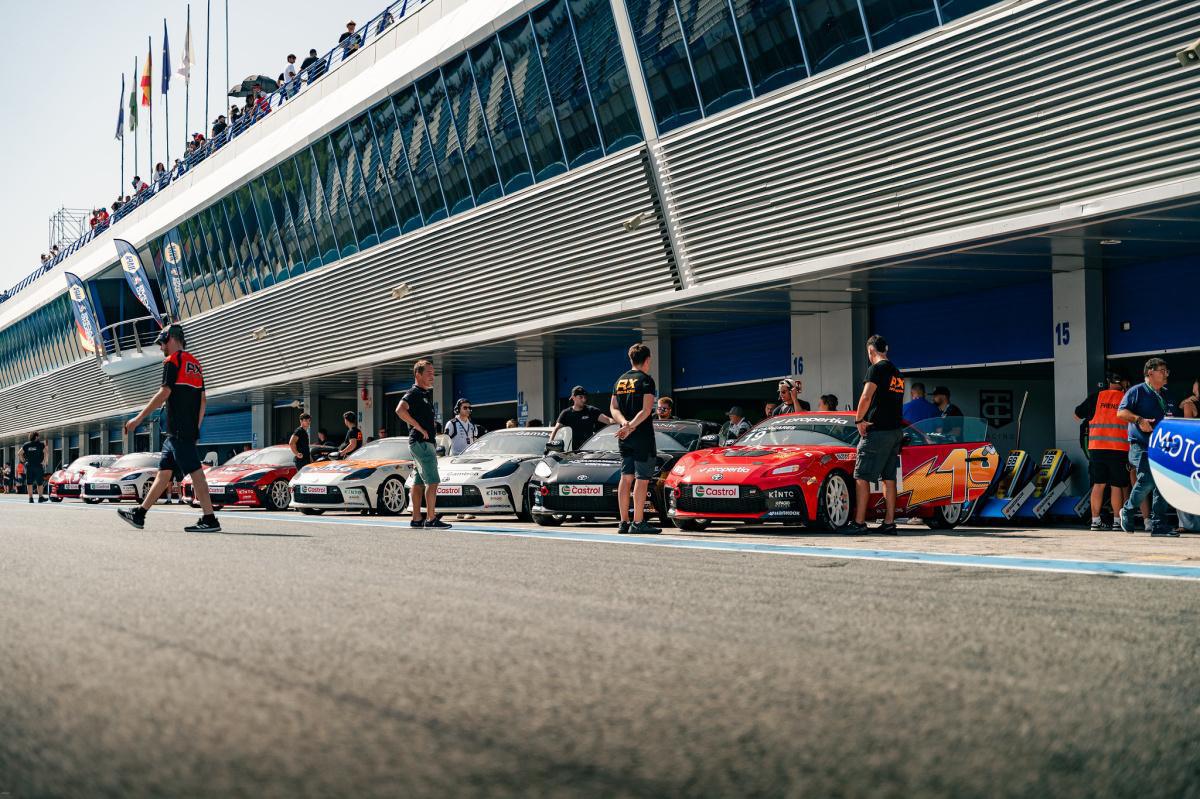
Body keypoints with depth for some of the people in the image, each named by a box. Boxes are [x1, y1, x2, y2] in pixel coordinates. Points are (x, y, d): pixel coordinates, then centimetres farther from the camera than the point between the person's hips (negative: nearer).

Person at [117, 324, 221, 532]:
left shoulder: (173, 361, -5)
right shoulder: (195, 363, 20)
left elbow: (164, 393, -14)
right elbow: (203, 400, 19)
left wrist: (139, 418, -10)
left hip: (178, 430, -9)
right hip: (189, 429, 9)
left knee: (195, 472, -11)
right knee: (164, 472, 13)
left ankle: (210, 519, -14)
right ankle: (139, 515, 20)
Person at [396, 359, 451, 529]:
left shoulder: (427, 393, 19)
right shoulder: (413, 393, -10)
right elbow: (400, 410, -28)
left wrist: (432, 423, 16)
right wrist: (419, 427, -24)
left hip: (426, 442, 10)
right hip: (421, 442, -10)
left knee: (419, 481, 10)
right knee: (432, 481, -13)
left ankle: (416, 518, 13)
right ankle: (431, 519, -15)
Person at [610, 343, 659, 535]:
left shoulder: (620, 380, 14)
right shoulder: (646, 380, -7)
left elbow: (613, 408, 8)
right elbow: (646, 410, -18)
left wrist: (624, 423, -7)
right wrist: (631, 426, -20)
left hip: (624, 438, 7)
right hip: (642, 436, -7)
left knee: (626, 477, 10)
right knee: (642, 478, -5)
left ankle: (623, 522, 10)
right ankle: (638, 523, -8)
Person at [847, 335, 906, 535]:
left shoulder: (877, 368, -9)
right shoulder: (897, 372, 17)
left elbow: (866, 397, -19)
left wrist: (859, 420, -8)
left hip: (877, 431, -8)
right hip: (896, 430, 8)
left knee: (861, 477, -5)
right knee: (889, 479, 8)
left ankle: (859, 522, -9)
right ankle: (889, 523, 7)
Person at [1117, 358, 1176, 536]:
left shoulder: (1166, 397, 22)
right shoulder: (1137, 391, 1)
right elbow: (1121, 412, -9)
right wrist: (1139, 420, -23)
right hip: (1141, 446, -7)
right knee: (1147, 480, -20)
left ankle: (1158, 523, 4)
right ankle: (1127, 511, 2)